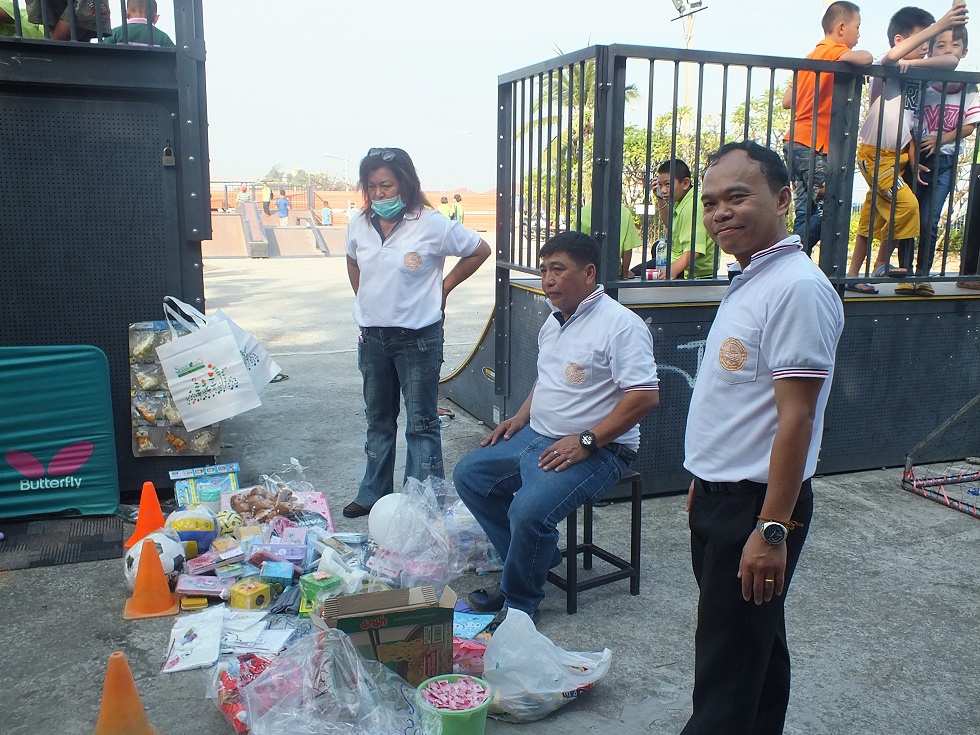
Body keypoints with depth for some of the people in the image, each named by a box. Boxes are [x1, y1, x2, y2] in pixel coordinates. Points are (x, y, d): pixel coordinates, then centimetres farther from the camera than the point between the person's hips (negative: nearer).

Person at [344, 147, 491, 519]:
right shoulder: (359, 225, 3)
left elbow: (480, 250, -2)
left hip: (418, 338, -5)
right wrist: (365, 303, 13)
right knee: (378, 419, 17)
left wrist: (443, 287, -1)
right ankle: (372, 495, 30)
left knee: (421, 423, 2)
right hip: (372, 337, 5)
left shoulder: (432, 225, -12)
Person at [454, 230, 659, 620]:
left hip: (596, 450, -10)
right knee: (469, 475, 4)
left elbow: (645, 395, -23)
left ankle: (518, 604, -4)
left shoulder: (620, 324, -16)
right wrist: (520, 417, 12)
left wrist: (586, 441, -24)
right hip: (537, 437, 10)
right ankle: (536, 559, 11)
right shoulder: (554, 321, 13)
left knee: (529, 509, -29)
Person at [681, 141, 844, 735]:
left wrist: (772, 530, -23)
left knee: (727, 668, 2)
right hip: (721, 497, 9)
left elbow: (796, 419, -23)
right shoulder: (749, 281, 11)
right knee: (755, 645, 22)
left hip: (757, 505, -9)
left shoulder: (798, 288, -19)